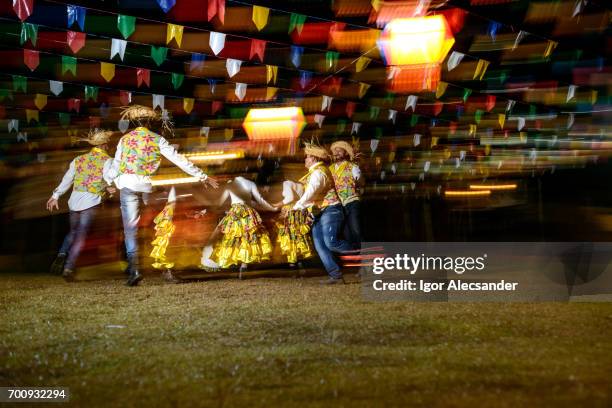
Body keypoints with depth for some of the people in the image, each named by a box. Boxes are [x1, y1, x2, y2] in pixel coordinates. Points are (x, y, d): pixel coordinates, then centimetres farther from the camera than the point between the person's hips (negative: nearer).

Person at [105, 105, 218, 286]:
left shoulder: (125, 139, 7)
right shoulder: (157, 139, 3)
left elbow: (115, 167, 8)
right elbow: (179, 160, -1)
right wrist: (202, 176, 1)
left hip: (128, 185, 0)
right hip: (149, 186, 0)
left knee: (131, 229, 1)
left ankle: (133, 270, -11)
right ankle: (166, 269, 10)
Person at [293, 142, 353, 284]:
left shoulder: (318, 172, -12)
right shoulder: (315, 172, 21)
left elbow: (310, 194, -19)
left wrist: (297, 206, -15)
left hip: (329, 210, -10)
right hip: (319, 214, 10)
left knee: (330, 242, -22)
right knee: (320, 246, 0)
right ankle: (336, 275, -5)